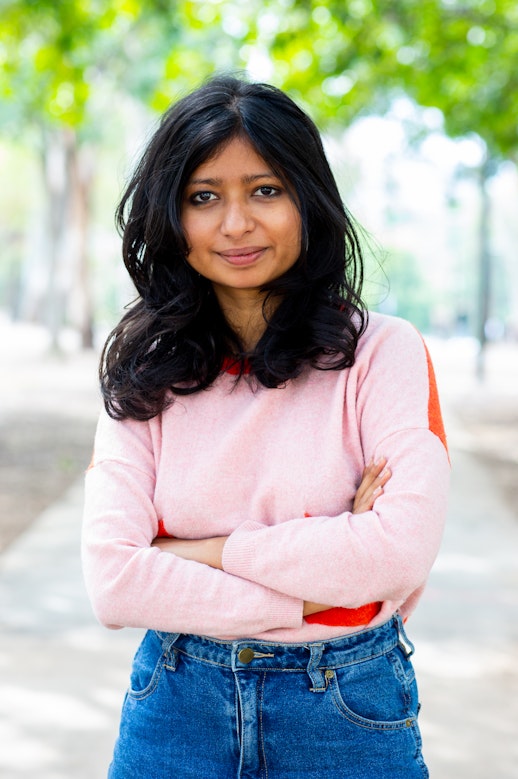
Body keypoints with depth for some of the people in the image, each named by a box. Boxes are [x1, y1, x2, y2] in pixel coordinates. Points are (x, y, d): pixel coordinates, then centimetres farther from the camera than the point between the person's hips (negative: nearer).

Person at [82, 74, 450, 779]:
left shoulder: (384, 351, -9)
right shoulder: (147, 371, -3)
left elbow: (402, 551, -21)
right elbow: (113, 582, -13)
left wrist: (196, 552, -15)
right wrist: (305, 597, -18)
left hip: (348, 713, -1)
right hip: (177, 706, 2)